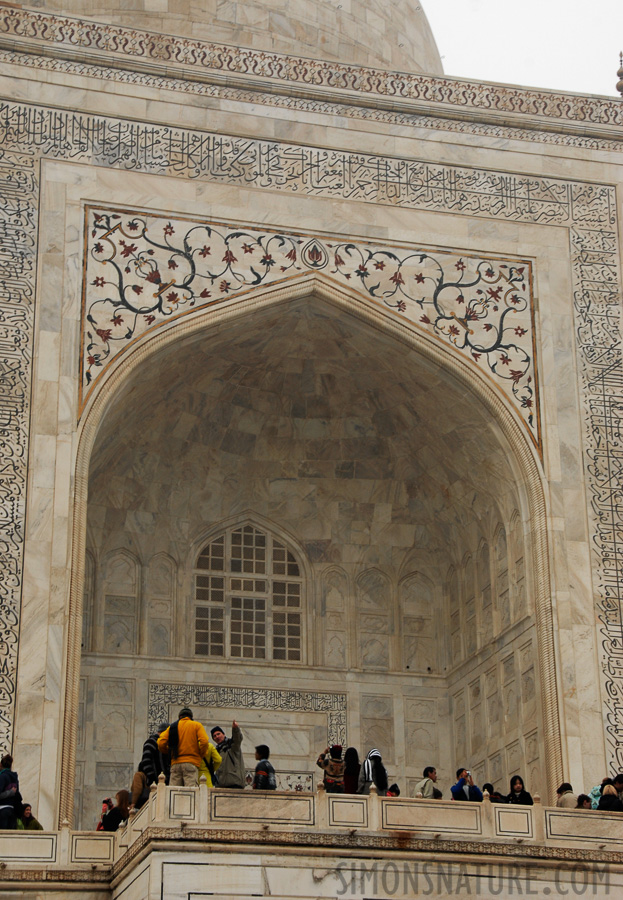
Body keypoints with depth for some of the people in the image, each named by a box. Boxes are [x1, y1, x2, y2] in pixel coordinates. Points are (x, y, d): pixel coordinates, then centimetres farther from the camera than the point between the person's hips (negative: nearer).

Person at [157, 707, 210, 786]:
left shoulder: (172, 727, 14)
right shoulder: (197, 725, 8)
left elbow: (161, 744, 4)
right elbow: (204, 742, -7)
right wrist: (201, 755, 9)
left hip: (175, 763, 3)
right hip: (191, 763, -3)